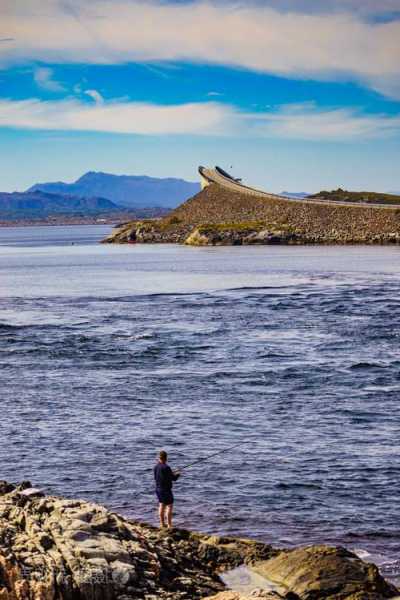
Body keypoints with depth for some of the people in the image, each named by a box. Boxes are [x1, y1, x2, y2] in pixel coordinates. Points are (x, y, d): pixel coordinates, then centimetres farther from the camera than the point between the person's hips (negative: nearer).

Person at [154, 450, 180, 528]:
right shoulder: (166, 467, -22)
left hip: (158, 489, 8)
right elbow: (174, 478, -16)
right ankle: (169, 525, 1)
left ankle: (162, 524, 22)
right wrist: (178, 474, 7)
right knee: (169, 506, 1)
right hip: (166, 489, -8)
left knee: (161, 505, 17)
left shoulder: (156, 467, 1)